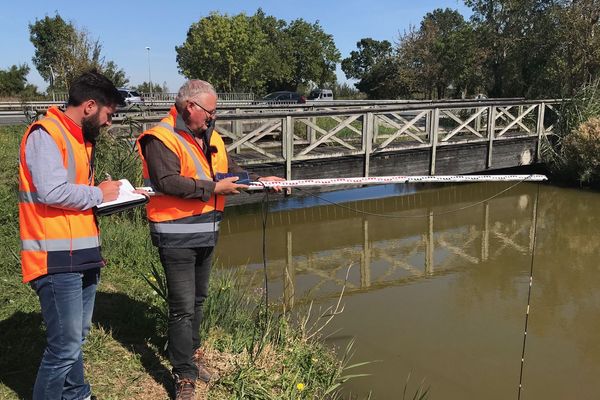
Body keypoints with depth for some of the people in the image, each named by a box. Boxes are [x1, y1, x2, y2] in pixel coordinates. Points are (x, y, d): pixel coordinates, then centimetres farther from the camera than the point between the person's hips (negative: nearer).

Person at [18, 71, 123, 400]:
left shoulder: (80, 138, 18)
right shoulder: (46, 133, -12)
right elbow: (52, 192, -24)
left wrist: (113, 197, 6)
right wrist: (98, 194, -9)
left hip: (82, 257, 9)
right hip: (56, 261, -9)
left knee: (76, 339, 18)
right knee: (65, 347, -4)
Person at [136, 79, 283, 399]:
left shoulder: (210, 138, 11)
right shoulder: (161, 139, -15)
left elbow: (231, 172, 17)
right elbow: (167, 182, -27)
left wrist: (259, 180, 2)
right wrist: (213, 188, -23)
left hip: (206, 233, 8)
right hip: (177, 237, -8)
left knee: (198, 299, 22)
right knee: (183, 307, -2)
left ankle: (191, 352, 42)